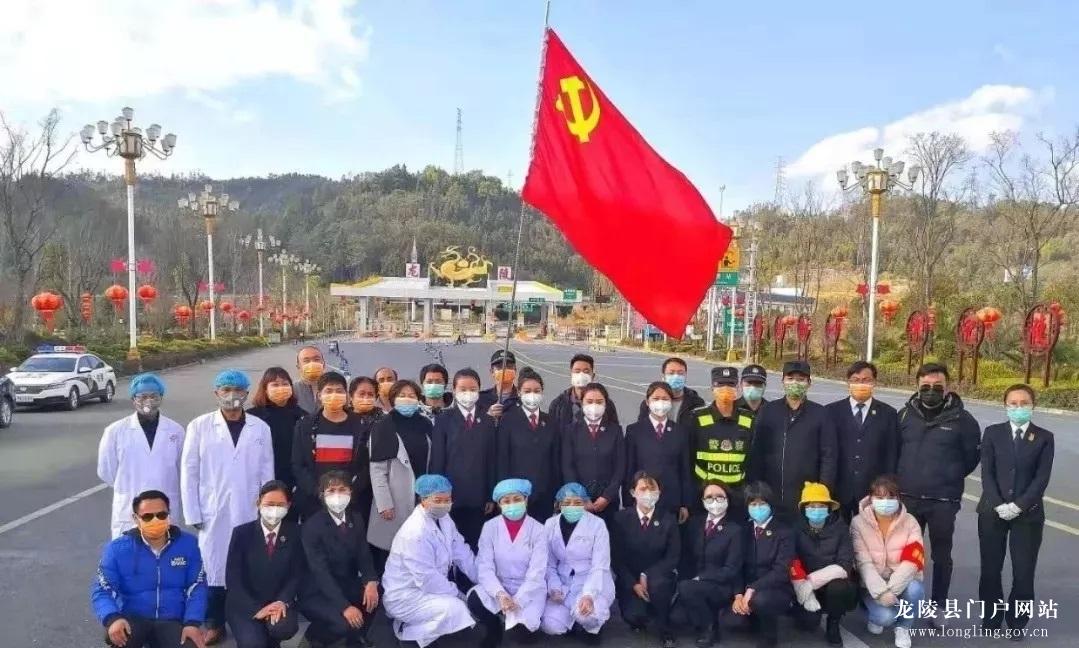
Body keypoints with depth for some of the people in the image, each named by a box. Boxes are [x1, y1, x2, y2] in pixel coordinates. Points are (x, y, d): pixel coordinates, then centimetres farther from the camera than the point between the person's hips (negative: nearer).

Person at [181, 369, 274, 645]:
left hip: (250, 512, 1)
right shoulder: (199, 426, 0)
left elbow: (267, 472, 5)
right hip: (213, 512, -1)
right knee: (213, 566, 5)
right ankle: (214, 624, 22)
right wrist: (192, 514, -3)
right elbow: (189, 472, 1)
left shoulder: (260, 428, 3)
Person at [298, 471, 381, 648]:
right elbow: (321, 572, -24)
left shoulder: (356, 520, 3)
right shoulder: (312, 526, -17)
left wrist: (371, 581, -24)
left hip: (346, 586, 6)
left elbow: (364, 556, -1)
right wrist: (345, 606, -34)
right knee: (346, 623, -29)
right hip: (316, 593, -6)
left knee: (376, 593, -20)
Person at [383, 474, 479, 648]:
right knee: (455, 608, -24)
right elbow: (428, 580, -26)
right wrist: (457, 593, -14)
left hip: (428, 587, 9)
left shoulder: (442, 518, 0)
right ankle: (409, 630, -2)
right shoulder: (415, 533, -27)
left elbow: (462, 553, 4)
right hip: (405, 596, -9)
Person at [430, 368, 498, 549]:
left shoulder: (487, 421, 10)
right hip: (451, 496, -2)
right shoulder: (444, 419, 1)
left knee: (475, 546, 4)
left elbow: (492, 460, 9)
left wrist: (491, 496, 5)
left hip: (479, 498, 3)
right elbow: (437, 459, -2)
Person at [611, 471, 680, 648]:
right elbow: (617, 557, -4)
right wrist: (634, 584, -16)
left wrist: (647, 576, -18)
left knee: (657, 584, -35)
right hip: (630, 580, 0)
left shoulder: (668, 520, -3)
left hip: (658, 578, 0)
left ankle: (664, 630, -9)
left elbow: (673, 557, -6)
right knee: (633, 615, -26)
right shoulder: (621, 518, -5)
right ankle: (638, 619, 13)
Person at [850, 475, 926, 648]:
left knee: (915, 589, -32)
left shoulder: (910, 522, -8)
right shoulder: (859, 523, -10)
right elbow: (864, 562, -17)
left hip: (901, 582, 2)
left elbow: (912, 561, -19)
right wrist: (880, 591, -31)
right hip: (873, 584, -1)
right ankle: (875, 615, 10)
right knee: (885, 616, -29)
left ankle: (903, 627, -2)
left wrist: (891, 589, -30)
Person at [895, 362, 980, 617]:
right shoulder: (905, 414, 1)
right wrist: (906, 476, 11)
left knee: (941, 556, 12)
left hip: (944, 500, -2)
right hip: (907, 497, 2)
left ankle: (939, 606, 26)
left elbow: (972, 456, 4)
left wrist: (950, 477, 7)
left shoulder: (961, 418, -6)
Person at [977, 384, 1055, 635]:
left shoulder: (1044, 437, 1)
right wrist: (998, 505, -13)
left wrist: (1018, 506, -14)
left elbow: (1042, 478, -6)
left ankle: (1017, 624, 18)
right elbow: (986, 473, -2)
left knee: (1024, 572, 1)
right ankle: (991, 620, 21)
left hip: (1028, 513, -1)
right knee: (990, 569, 7)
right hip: (992, 511, 1)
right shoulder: (993, 433, 3)